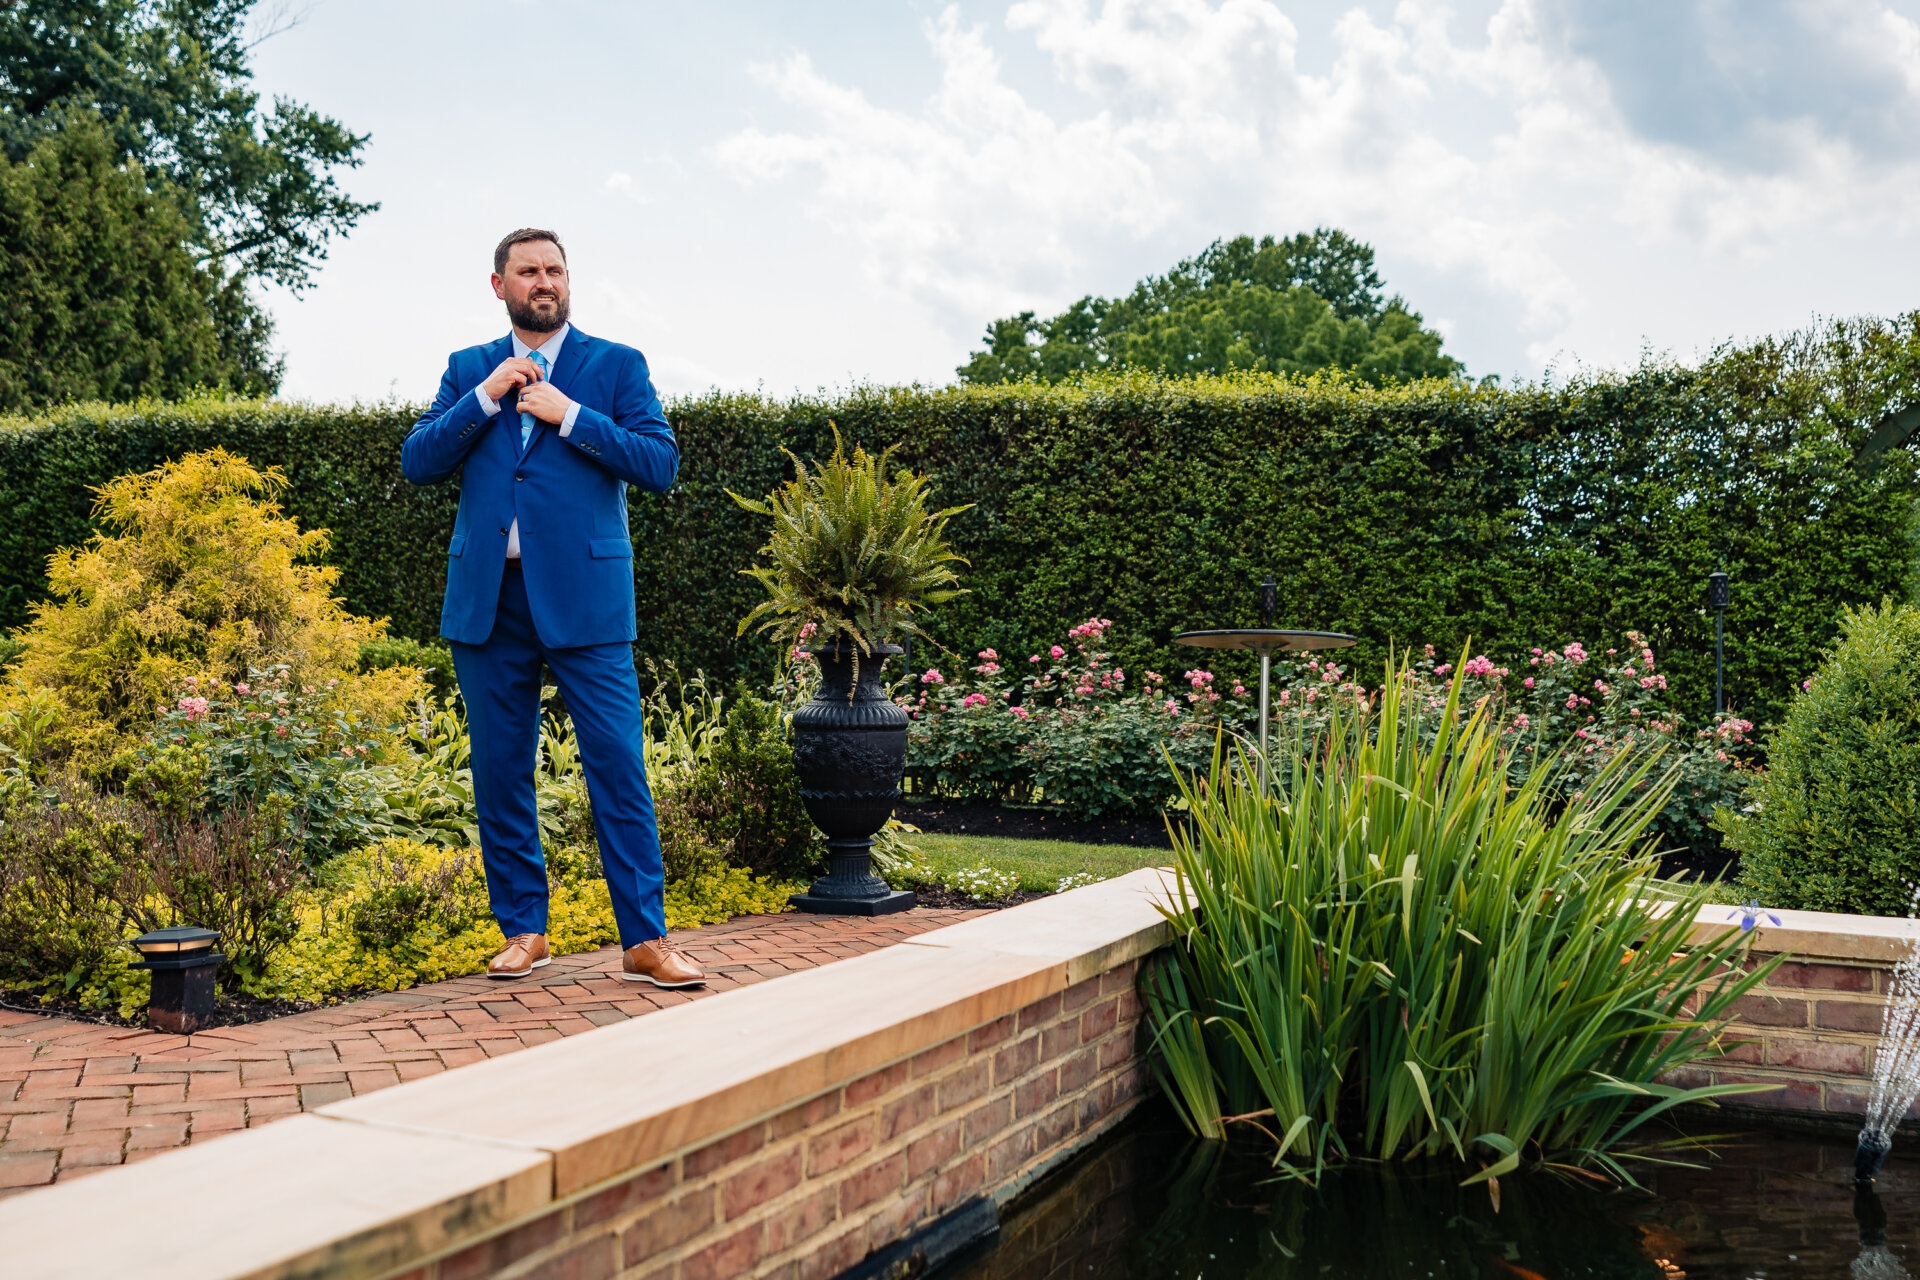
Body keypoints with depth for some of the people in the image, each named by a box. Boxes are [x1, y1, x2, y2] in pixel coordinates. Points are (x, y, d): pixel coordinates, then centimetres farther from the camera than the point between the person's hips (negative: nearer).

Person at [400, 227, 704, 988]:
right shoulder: (468, 369, 15)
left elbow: (660, 464, -4)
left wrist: (569, 415, -10)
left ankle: (644, 939, 0)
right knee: (500, 772, 7)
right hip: (487, 599, 3)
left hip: (584, 597, -3)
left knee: (619, 767, -7)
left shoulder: (617, 365, 7)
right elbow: (417, 462, 5)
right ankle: (522, 930, 20)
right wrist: (486, 397, -5)